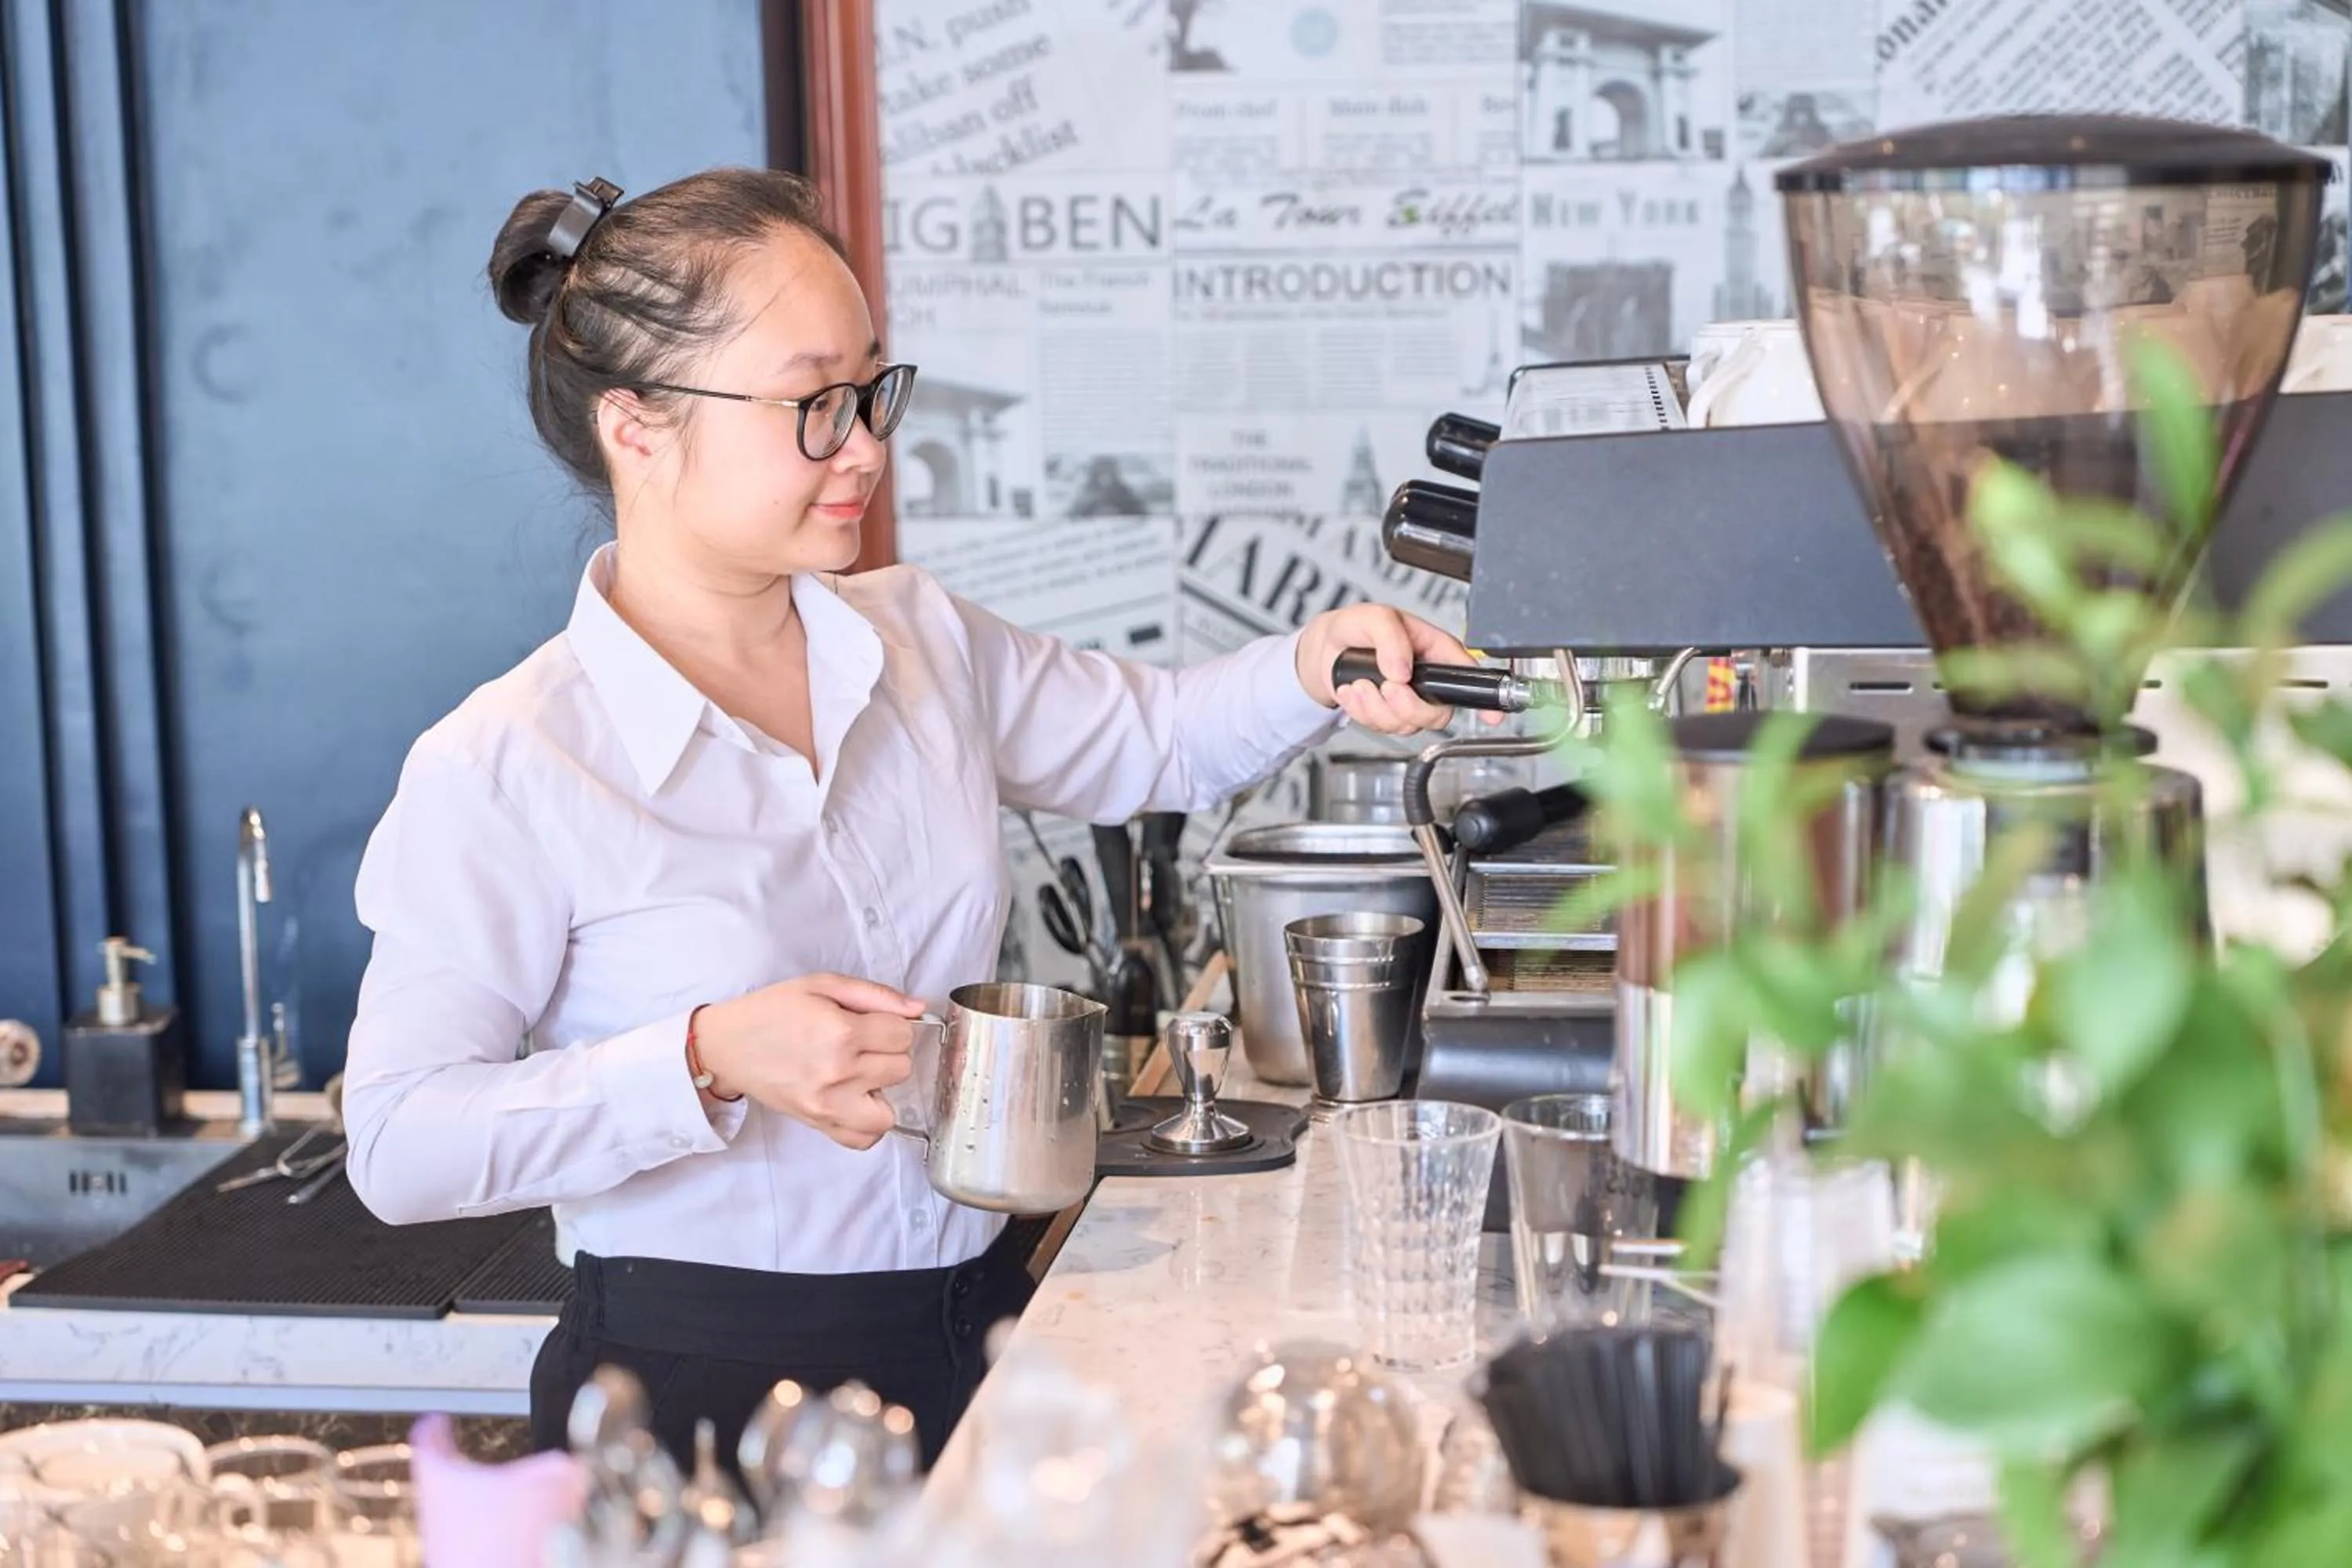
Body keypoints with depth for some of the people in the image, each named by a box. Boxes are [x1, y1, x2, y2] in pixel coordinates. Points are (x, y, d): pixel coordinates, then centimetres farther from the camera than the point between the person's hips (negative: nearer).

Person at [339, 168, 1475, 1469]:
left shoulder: (918, 641, 3)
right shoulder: (501, 773, -15)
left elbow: (1153, 738, 19)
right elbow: (401, 1144, -16)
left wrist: (1314, 666, -2)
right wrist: (711, 1061, -26)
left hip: (977, 1338, 6)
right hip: (701, 1396, -5)